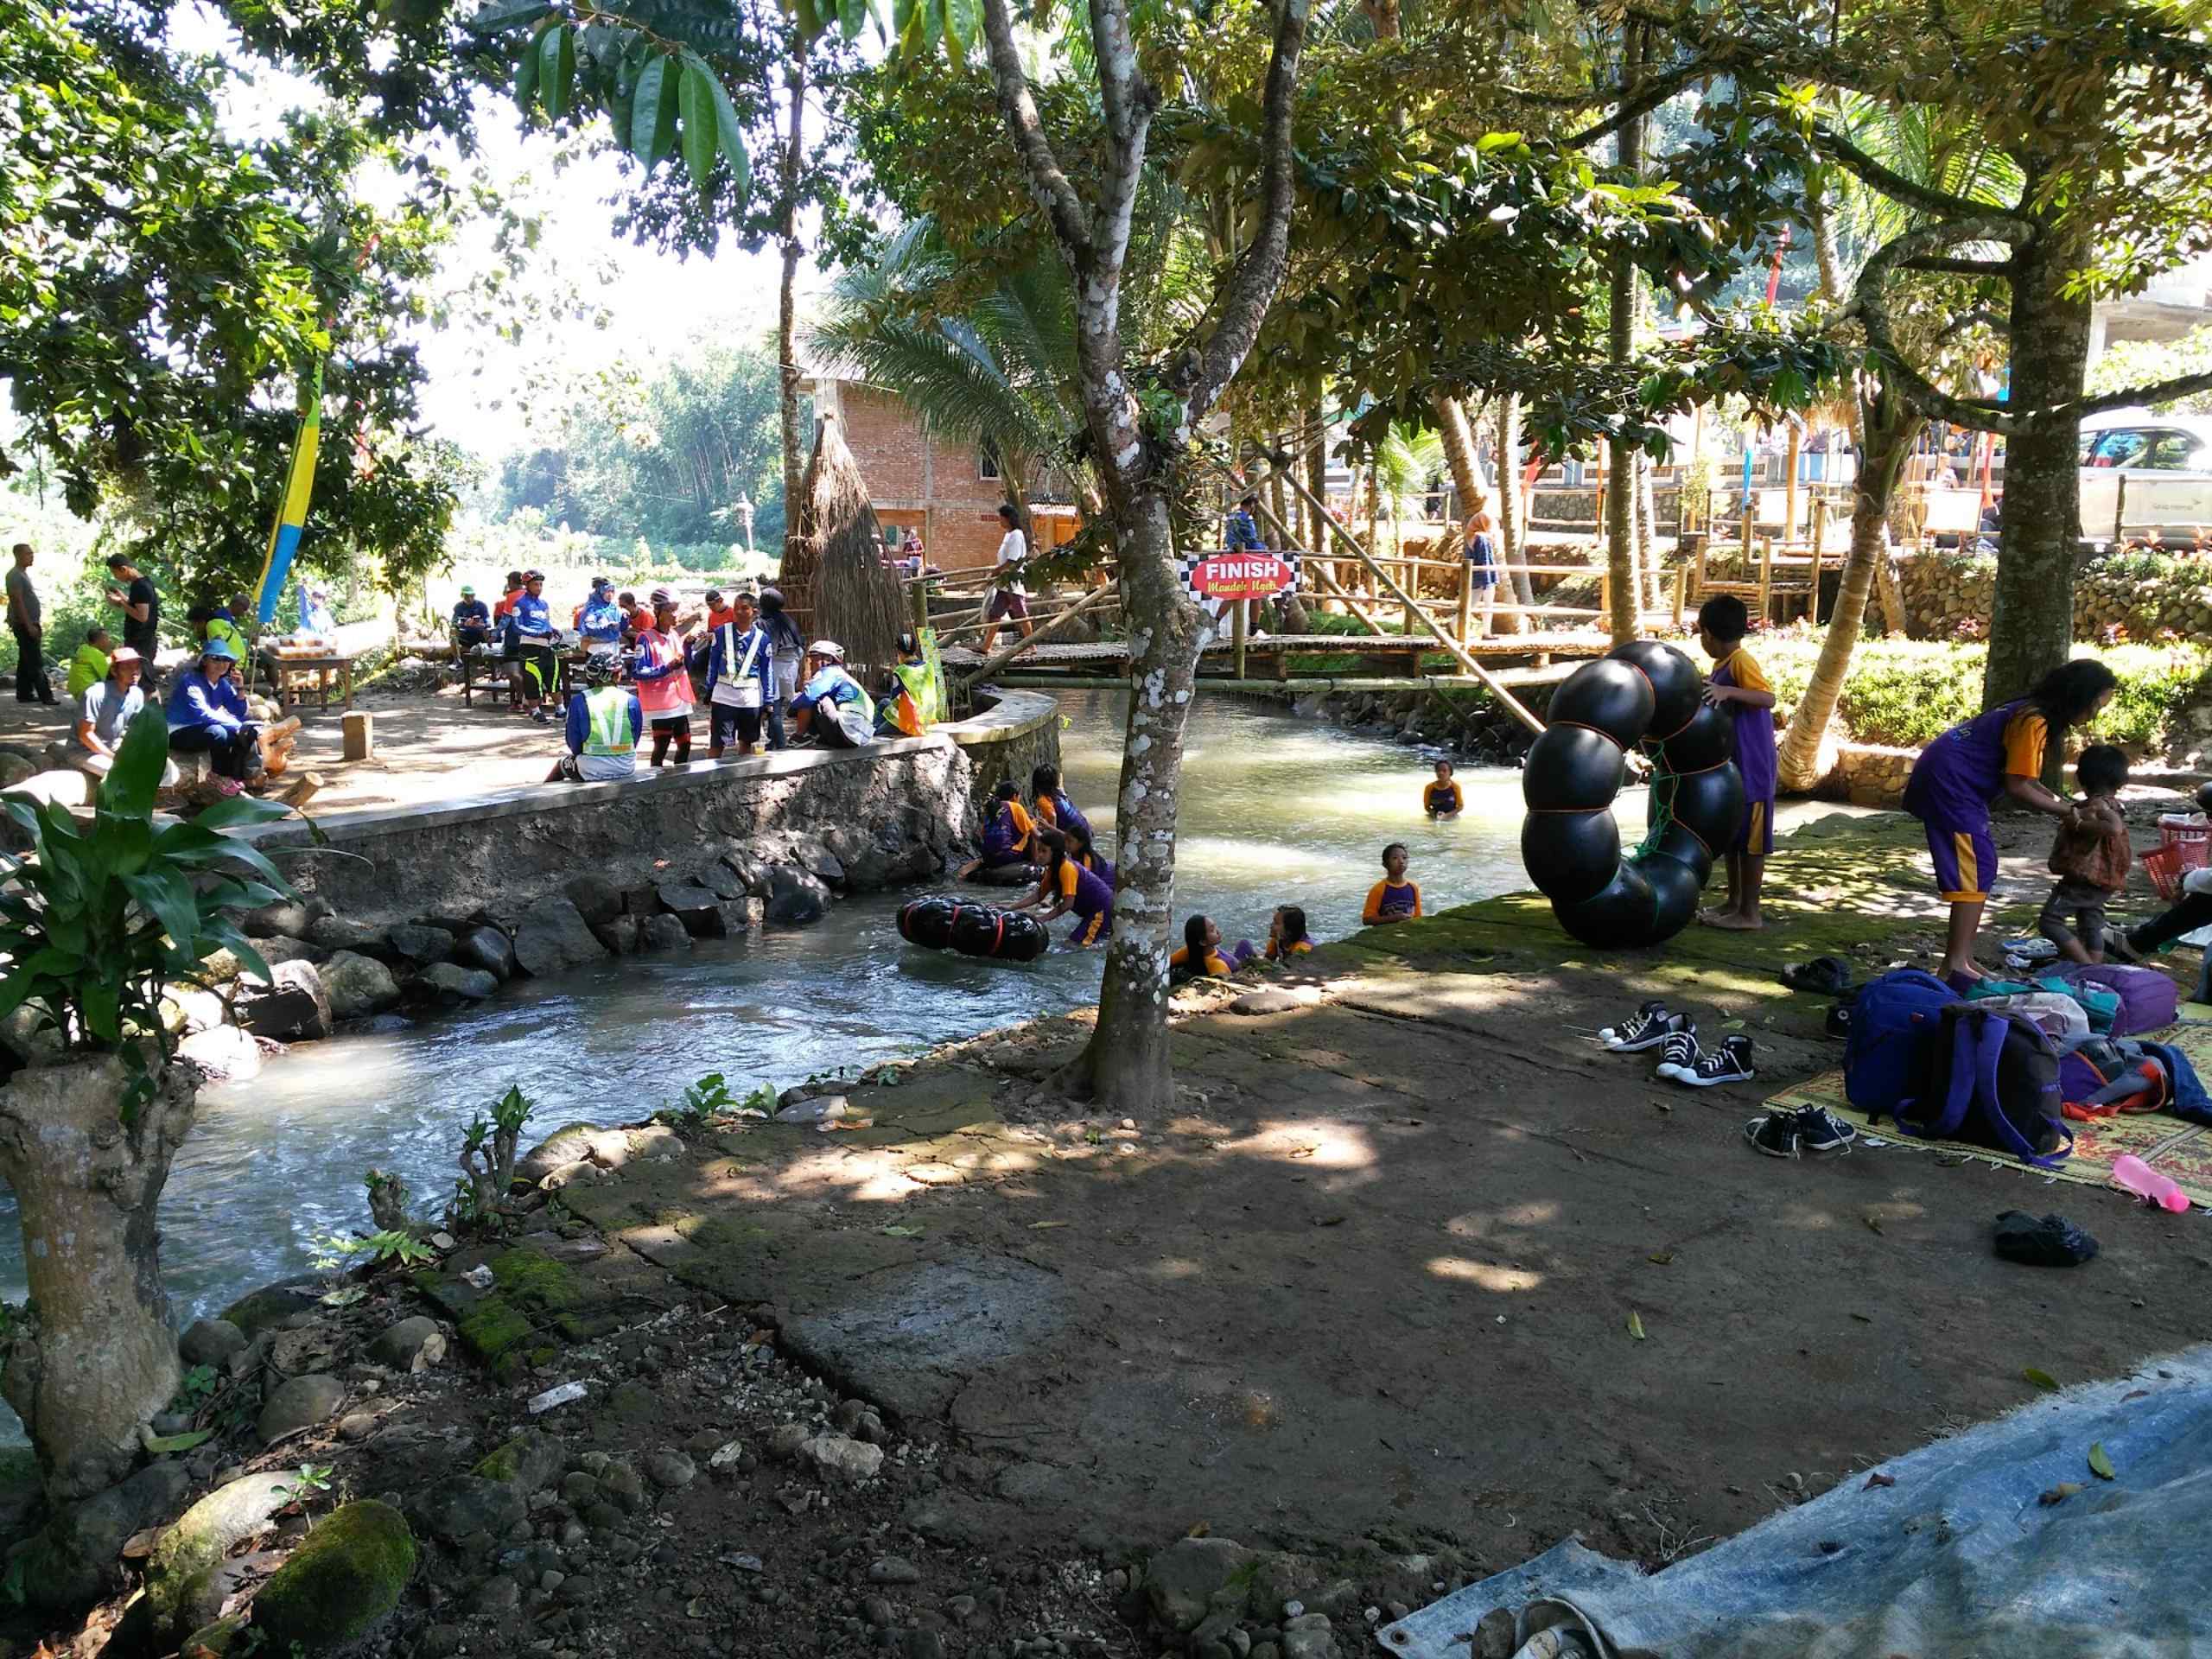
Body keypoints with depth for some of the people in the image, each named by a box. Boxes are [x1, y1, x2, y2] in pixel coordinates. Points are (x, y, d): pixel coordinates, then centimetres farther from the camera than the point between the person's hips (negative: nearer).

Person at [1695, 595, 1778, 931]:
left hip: (1750, 769, -9)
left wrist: (1727, 691, -37)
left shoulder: (1741, 662, -16)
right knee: (1730, 836, 15)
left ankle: (1750, 912, 3)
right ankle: (1734, 903, 25)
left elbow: (1768, 698, -28)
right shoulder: (1722, 665, 12)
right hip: (1729, 767, 9)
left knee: (1750, 839, -2)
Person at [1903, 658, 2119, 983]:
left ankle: (1961, 958, 14)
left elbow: (2024, 776, 16)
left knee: (1979, 866, 12)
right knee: (1975, 870, -11)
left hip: (1946, 777, 11)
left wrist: (2060, 803, 5)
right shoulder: (2034, 722, -17)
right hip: (1949, 782, -11)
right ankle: (1957, 964, -12)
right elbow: (2016, 786, -18)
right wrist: (2064, 809, -8)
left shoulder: (2033, 713, 13)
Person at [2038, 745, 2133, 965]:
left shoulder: (2098, 804, -17)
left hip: (2082, 878, -10)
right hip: (2101, 882, 10)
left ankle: (2086, 966, -16)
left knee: (2049, 921, -8)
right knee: (2091, 927, 16)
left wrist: (2080, 824, -27)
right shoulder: (2112, 804, 12)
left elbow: (2114, 828, -35)